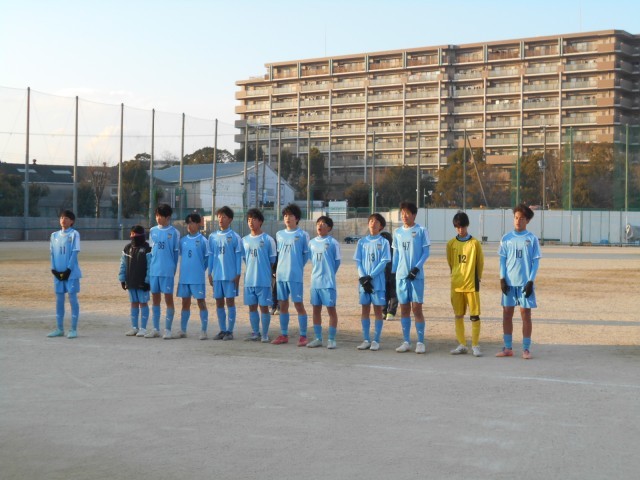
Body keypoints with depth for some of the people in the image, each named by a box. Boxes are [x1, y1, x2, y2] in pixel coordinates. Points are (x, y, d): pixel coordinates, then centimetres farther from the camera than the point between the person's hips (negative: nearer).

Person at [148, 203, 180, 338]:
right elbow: (151, 250, 15)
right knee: (155, 298, 9)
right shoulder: (153, 231, 9)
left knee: (168, 298, 0)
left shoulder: (174, 232, -3)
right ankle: (156, 329, 16)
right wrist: (150, 266, 10)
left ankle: (167, 329, 6)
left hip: (167, 271, -5)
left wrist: (173, 269, -3)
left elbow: (176, 252, -1)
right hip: (154, 270, 5)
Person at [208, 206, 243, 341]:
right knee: (219, 302, 7)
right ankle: (222, 330, 15)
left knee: (230, 301, -1)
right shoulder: (213, 237, 9)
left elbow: (238, 256, -3)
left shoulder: (235, 237, -3)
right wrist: (210, 273, 7)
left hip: (230, 275, -4)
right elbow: (211, 256, 12)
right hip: (217, 275, 4)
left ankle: (230, 331, 5)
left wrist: (238, 275, -7)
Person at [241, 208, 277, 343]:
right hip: (249, 280, 5)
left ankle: (265, 334, 6)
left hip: (264, 280, -4)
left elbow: (272, 260, 0)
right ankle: (255, 333, 19)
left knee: (264, 306, 0)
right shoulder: (244, 240, 9)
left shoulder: (268, 240, -4)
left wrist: (262, 270, 4)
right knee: (252, 306, 9)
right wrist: (251, 269, 11)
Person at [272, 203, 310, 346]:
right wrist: (278, 269, 12)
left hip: (295, 275, -5)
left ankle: (303, 336, 2)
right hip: (281, 274, 5)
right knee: (283, 304, 9)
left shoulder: (302, 235, -2)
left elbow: (306, 254, 2)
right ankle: (284, 335, 17)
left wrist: (297, 266, 1)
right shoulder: (279, 235, 12)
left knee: (298, 304, -3)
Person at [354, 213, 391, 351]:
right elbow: (358, 261, 5)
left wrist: (370, 276, -15)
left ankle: (376, 341, 3)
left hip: (378, 281, -3)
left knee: (378, 309, 0)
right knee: (365, 309, 6)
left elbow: (384, 262, -7)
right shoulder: (362, 242, 8)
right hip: (363, 281, 3)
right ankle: (366, 340, 12)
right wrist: (362, 278, -9)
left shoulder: (383, 242, -1)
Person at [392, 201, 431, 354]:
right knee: (404, 308, 6)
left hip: (416, 276, -4)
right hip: (401, 275, 4)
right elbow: (396, 254, 14)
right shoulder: (397, 232, 10)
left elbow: (426, 252, -4)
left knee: (417, 308, -4)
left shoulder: (421, 231, -2)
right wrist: (392, 273, 8)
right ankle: (406, 342, 12)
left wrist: (417, 268, -15)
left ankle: (420, 342, 3)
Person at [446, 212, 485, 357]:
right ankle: (462, 345, 16)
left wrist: (476, 278, 7)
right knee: (458, 315, 8)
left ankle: (475, 345, 3)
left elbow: (480, 263, 4)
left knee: (475, 315, -3)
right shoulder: (451, 244, 4)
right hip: (456, 285, 3)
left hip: (472, 284, -3)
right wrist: (456, 276, 13)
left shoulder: (475, 243, -3)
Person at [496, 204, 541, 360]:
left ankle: (526, 348, 6)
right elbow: (502, 260, 8)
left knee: (526, 315, 0)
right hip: (509, 282, 3)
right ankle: (508, 348, 13)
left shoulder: (532, 239, 0)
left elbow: (535, 261, -1)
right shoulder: (506, 239, 7)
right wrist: (502, 279, -3)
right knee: (507, 314, 5)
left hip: (525, 283, -3)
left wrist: (530, 281, -9)